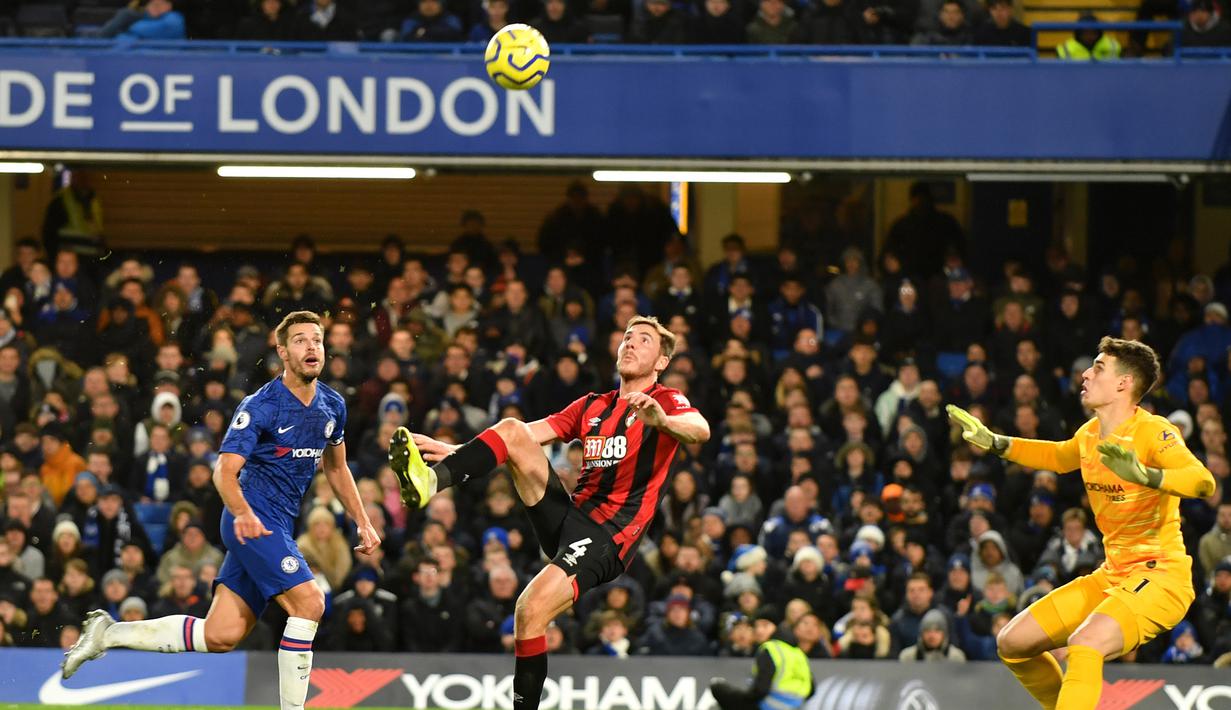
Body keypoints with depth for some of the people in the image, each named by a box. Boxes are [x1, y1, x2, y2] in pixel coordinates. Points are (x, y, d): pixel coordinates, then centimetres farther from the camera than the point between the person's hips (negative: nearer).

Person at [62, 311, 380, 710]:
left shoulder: (333, 406, 9)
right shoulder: (260, 407, -13)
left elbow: (336, 468, 24)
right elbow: (225, 470, -18)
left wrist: (362, 522, 19)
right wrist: (242, 512, -36)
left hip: (277, 528, 7)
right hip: (254, 522, -7)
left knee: (220, 636, 1)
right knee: (309, 602, -22)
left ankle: (109, 634, 12)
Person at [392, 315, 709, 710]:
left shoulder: (666, 402, 1)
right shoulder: (592, 407, 22)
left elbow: (699, 432, -21)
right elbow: (530, 434, 19)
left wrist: (661, 421, -44)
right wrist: (455, 452, 8)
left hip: (608, 536, -6)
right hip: (567, 515, 6)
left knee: (532, 609, -28)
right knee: (512, 430, -11)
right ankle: (431, 481, -34)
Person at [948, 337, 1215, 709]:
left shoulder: (1152, 431, -17)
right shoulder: (1090, 434, 7)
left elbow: (1203, 482, -34)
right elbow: (1058, 456, 33)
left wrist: (1145, 476, -50)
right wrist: (993, 442, 25)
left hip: (1160, 577, -9)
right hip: (1111, 576, 9)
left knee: (1084, 646, -34)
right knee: (1012, 643, 8)